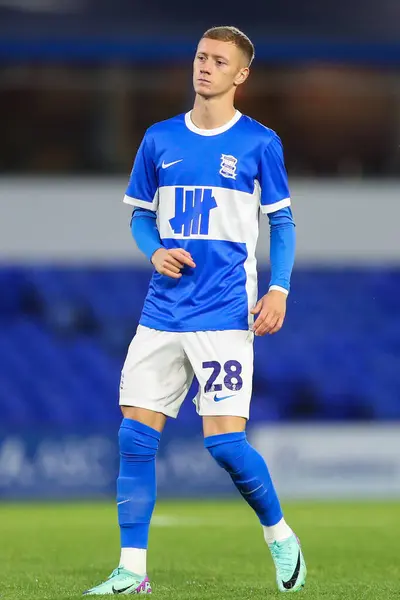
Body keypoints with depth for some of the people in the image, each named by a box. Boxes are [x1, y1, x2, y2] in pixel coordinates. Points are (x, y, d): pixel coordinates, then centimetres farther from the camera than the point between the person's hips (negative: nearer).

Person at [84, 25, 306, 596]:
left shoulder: (259, 143, 1)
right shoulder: (160, 139, 9)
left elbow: (282, 222, 4)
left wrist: (279, 290, -8)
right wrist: (155, 251, -4)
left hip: (226, 313, -4)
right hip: (162, 311, 4)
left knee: (224, 439, -11)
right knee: (135, 435, -2)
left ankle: (280, 537, 15)